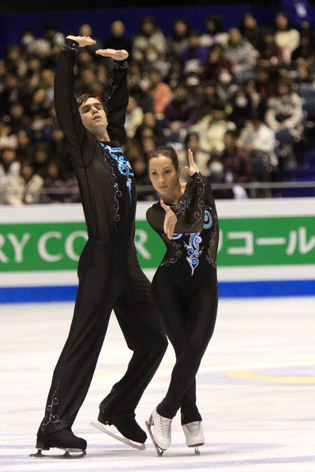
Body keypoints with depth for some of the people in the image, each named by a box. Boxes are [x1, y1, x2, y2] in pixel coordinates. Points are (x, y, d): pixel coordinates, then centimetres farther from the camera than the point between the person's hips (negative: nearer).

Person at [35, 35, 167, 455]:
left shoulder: (116, 142, 16)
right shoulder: (83, 147, 1)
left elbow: (119, 100, 29)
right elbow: (62, 102, -7)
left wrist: (121, 65, 20)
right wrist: (69, 53, -6)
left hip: (127, 261, 7)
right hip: (101, 259, -7)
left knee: (153, 340, 13)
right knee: (84, 341, -13)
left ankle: (118, 409, 29)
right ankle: (54, 425, -18)